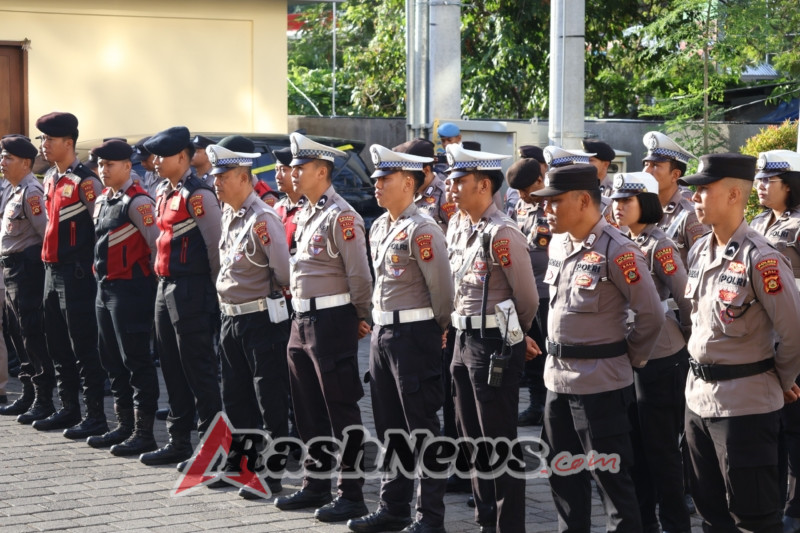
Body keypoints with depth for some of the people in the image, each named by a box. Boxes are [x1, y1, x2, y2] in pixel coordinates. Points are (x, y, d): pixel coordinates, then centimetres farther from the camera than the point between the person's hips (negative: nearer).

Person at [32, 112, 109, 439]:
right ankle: (69, 409, 24)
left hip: (76, 273, -9)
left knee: (84, 347, -5)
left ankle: (96, 416, 0)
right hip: (52, 270, 9)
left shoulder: (85, 181, -13)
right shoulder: (50, 178, 13)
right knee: (57, 346, 14)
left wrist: (91, 267, -11)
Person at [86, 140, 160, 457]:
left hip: (130, 290, -9)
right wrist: (101, 274, 18)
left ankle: (144, 433, 0)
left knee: (136, 361, -5)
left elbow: (158, 244, -17)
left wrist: (152, 282, -11)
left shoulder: (137, 202, -14)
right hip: (105, 288, 9)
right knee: (112, 360, 14)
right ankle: (124, 425, 23)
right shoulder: (101, 201, 13)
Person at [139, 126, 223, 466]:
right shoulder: (164, 192, 13)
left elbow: (216, 246, -15)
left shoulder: (197, 195, -15)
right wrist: (163, 280, 16)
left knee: (198, 371, -4)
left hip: (191, 291, -9)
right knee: (172, 369, 14)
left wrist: (213, 291, -8)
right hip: (165, 288, 9)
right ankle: (178, 441, 22)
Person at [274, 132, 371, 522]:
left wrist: (360, 319, -7)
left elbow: (359, 274, -17)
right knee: (308, 407, 15)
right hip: (303, 320, 9)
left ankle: (352, 494, 2)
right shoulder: (304, 213, 13)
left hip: (332, 320, -9)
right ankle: (316, 485, 26)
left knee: (341, 409, -4)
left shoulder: (340, 216, -16)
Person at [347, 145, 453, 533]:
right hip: (382, 332, 9)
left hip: (413, 335, -9)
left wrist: (438, 331, -4)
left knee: (421, 428, -2)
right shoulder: (378, 228, 11)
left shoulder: (421, 230, -17)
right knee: (389, 425, 15)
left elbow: (442, 288, -16)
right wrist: (380, 323, 16)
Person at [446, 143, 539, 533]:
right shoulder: (460, 234, 10)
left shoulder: (502, 234, -16)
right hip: (465, 341, 9)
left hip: (495, 344, -9)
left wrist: (514, 336, 4)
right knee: (473, 439, 15)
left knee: (501, 443, -2)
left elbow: (527, 297, -12)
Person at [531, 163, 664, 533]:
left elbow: (651, 315, -15)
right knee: (562, 471, 17)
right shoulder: (558, 244, 7)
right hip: (557, 376, 8)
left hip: (600, 382, -8)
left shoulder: (617, 251, -18)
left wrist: (628, 359, -4)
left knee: (611, 478, 1)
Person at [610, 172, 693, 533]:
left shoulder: (659, 247, -15)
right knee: (635, 443, 14)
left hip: (660, 358, -8)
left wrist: (687, 338, -3)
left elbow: (687, 300, -15)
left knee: (661, 447, 0)